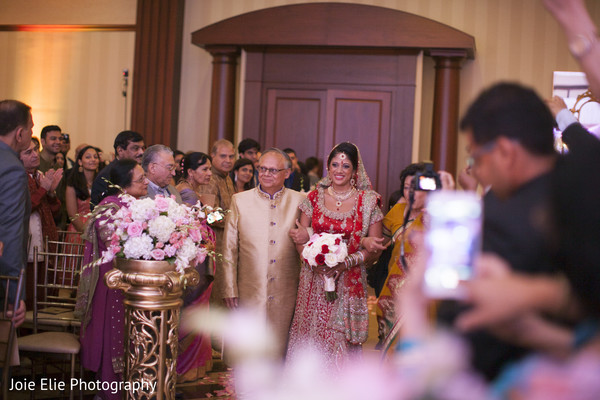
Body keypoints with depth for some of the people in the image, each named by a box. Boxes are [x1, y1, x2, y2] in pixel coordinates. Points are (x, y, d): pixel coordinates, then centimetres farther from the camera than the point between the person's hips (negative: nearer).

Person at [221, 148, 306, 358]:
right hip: (249, 293, 0)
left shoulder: (300, 202, 4)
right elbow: (229, 249, 4)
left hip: (286, 293, 0)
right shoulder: (240, 201, 5)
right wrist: (229, 289, 0)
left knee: (280, 352, 7)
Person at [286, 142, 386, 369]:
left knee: (341, 342, -2)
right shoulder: (314, 198, 7)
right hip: (314, 283, 2)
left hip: (349, 285, -2)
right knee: (311, 341, 3)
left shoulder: (368, 201, 0)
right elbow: (300, 239, 8)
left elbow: (375, 251, 0)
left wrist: (347, 263, -16)